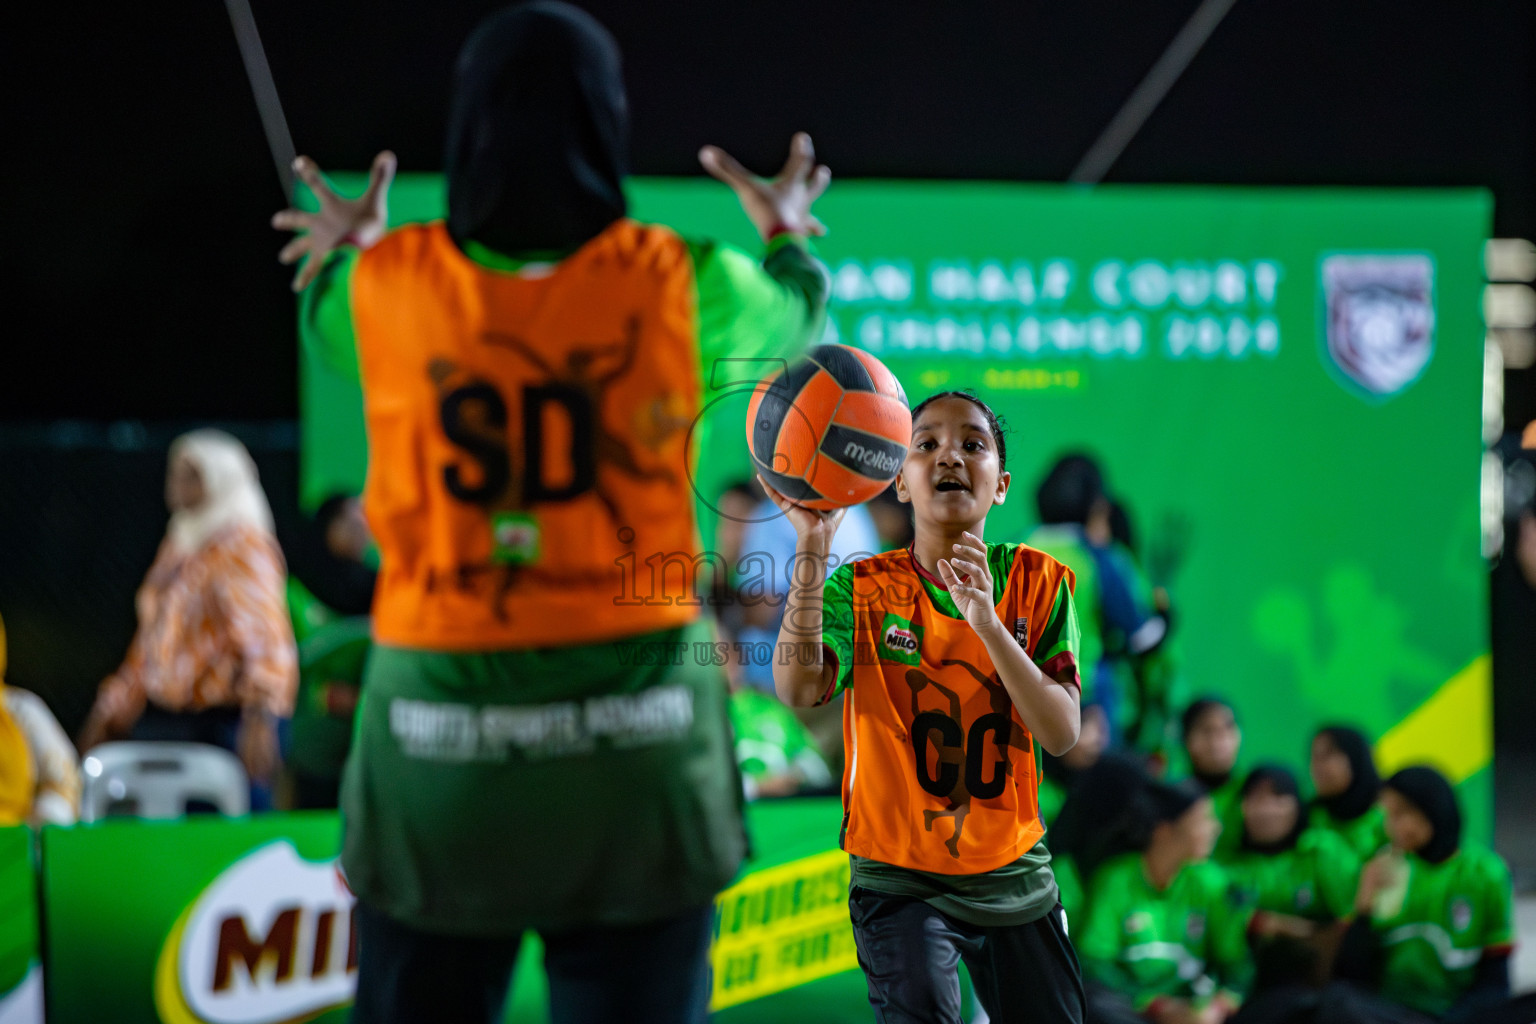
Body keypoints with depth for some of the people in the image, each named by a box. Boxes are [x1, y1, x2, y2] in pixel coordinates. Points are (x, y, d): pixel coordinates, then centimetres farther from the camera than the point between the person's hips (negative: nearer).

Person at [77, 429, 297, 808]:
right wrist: (114, 707, 26)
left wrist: (260, 717, -29)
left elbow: (264, 636, -18)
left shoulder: (242, 546, -7)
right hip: (162, 717, 8)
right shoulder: (178, 545, 19)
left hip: (223, 724, -8)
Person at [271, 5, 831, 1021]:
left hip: (436, 728, 1)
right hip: (636, 732, -1)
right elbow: (791, 321, 19)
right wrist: (787, 238, 40)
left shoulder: (385, 286, -1)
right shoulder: (680, 282, -3)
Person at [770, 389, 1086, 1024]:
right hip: (900, 878, -3)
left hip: (1014, 876, 3)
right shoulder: (863, 588, -5)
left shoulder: (1038, 583, -2)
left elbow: (1062, 733, -12)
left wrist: (986, 622, -24)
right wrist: (812, 550, -33)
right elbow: (799, 690, -24)